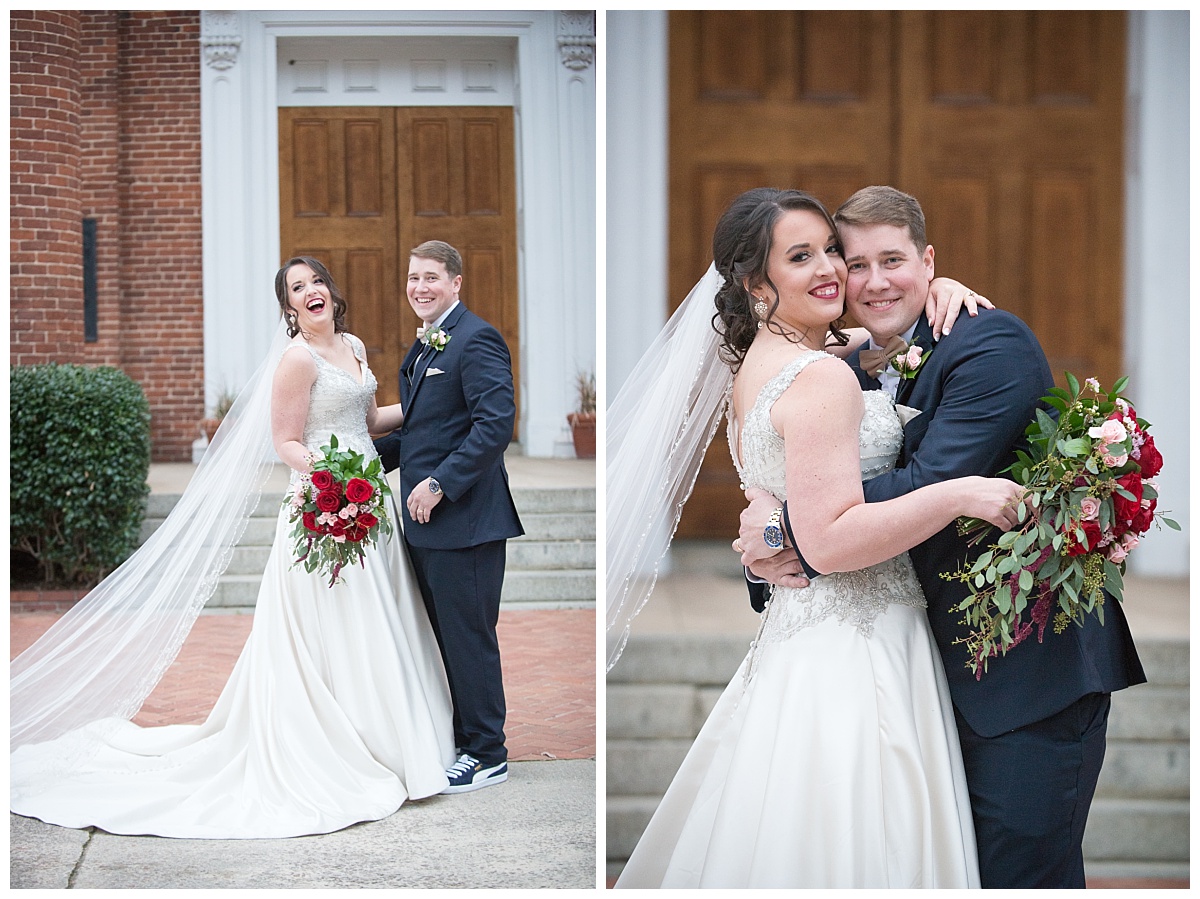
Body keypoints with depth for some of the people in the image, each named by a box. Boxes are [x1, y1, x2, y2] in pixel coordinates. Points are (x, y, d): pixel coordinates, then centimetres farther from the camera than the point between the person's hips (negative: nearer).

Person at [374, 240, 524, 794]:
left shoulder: (476, 339, -13)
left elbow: (496, 422, -22)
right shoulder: (423, 346, 17)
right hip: (427, 522, 9)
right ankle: (462, 738, 26)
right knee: (447, 636, 15)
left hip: (464, 518, -9)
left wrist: (440, 484, -22)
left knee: (469, 636, -1)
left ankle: (487, 755, 10)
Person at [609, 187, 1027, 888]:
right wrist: (962, 494, -23)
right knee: (860, 849, -3)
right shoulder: (822, 378, -17)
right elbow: (829, 540, -23)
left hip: (799, 630, 10)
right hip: (854, 642, -10)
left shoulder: (755, 365, 12)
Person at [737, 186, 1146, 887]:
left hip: (1034, 662, -8)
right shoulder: (856, 371, 9)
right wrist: (768, 555, -12)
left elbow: (931, 487, -27)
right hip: (951, 667, 8)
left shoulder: (992, 344, -16)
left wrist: (788, 527, -20)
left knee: (1017, 873, -3)